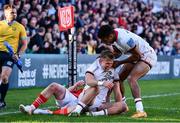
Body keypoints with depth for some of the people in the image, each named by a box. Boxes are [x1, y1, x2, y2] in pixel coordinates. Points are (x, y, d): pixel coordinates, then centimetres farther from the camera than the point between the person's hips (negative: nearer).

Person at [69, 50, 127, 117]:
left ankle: (100, 112, -35)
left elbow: (116, 90, 13)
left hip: (101, 104, 5)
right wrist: (102, 83, -43)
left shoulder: (113, 72, 11)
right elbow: (88, 81, -27)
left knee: (123, 106, -17)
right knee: (95, 87, -35)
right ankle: (78, 109, -37)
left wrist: (119, 105, 4)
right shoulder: (94, 68, -5)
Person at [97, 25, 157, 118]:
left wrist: (119, 63, -18)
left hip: (147, 56, -10)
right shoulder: (114, 35, -6)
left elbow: (137, 56, -23)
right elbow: (118, 52, 10)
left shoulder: (124, 39, -34)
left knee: (131, 79, -28)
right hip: (137, 56, 10)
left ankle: (140, 111, -35)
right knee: (119, 78, 10)